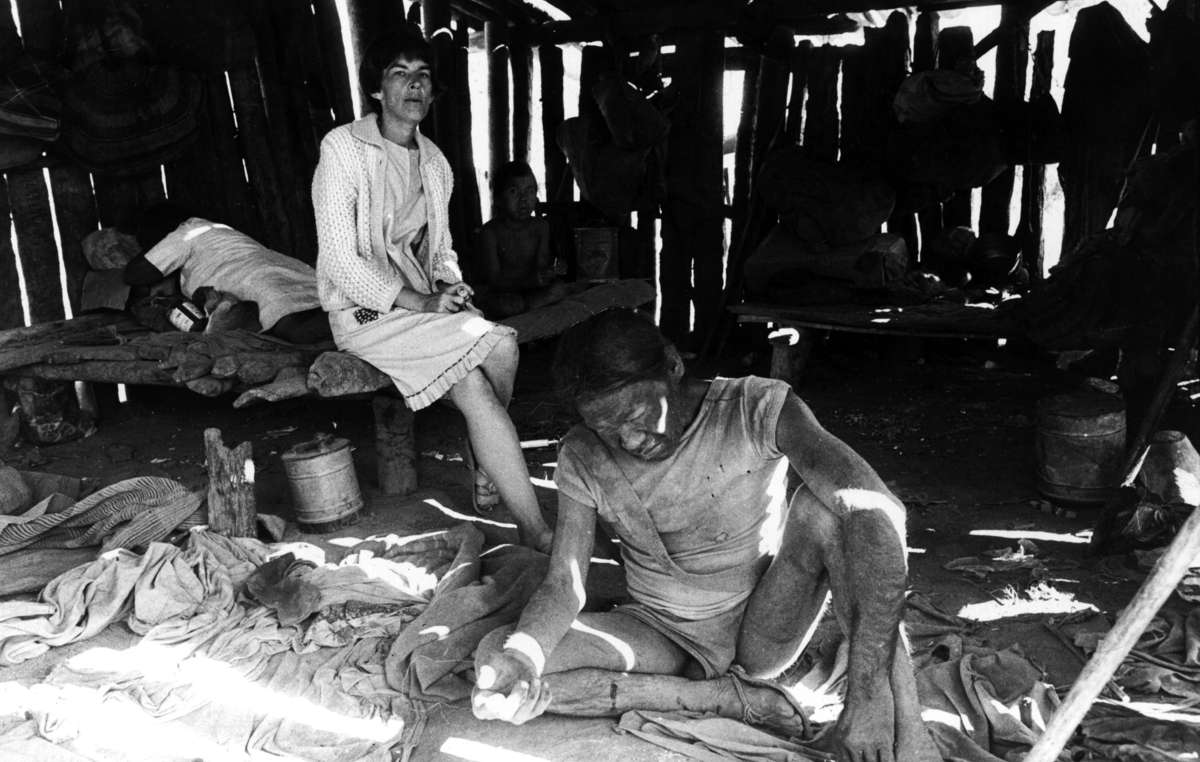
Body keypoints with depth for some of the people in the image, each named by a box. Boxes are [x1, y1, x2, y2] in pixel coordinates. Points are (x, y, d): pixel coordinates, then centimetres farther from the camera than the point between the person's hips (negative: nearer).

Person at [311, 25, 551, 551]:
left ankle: (488, 480, -4)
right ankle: (534, 530, -23)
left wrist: (449, 286, -2)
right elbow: (340, 263, -15)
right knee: (470, 381, -27)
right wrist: (422, 302, -21)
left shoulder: (434, 162, 13)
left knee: (502, 343, -22)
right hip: (364, 313, -6)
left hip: (423, 305, 7)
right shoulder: (343, 148, -8)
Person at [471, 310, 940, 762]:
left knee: (822, 506, -31)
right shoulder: (582, 459, -11)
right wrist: (520, 657, -37)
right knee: (493, 658, -21)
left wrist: (870, 688, -43)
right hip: (661, 637, 3)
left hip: (763, 633, -2)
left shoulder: (756, 410, -21)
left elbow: (877, 510, -33)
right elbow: (563, 586, -12)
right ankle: (727, 697, -17)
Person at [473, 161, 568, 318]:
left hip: (530, 287, 5)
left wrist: (545, 274, -27)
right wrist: (531, 280, -31)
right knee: (499, 304, -37)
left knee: (559, 288, -20)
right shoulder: (490, 232, -13)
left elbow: (542, 266, -1)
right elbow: (494, 280, -17)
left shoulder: (540, 227, 2)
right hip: (498, 292, -5)